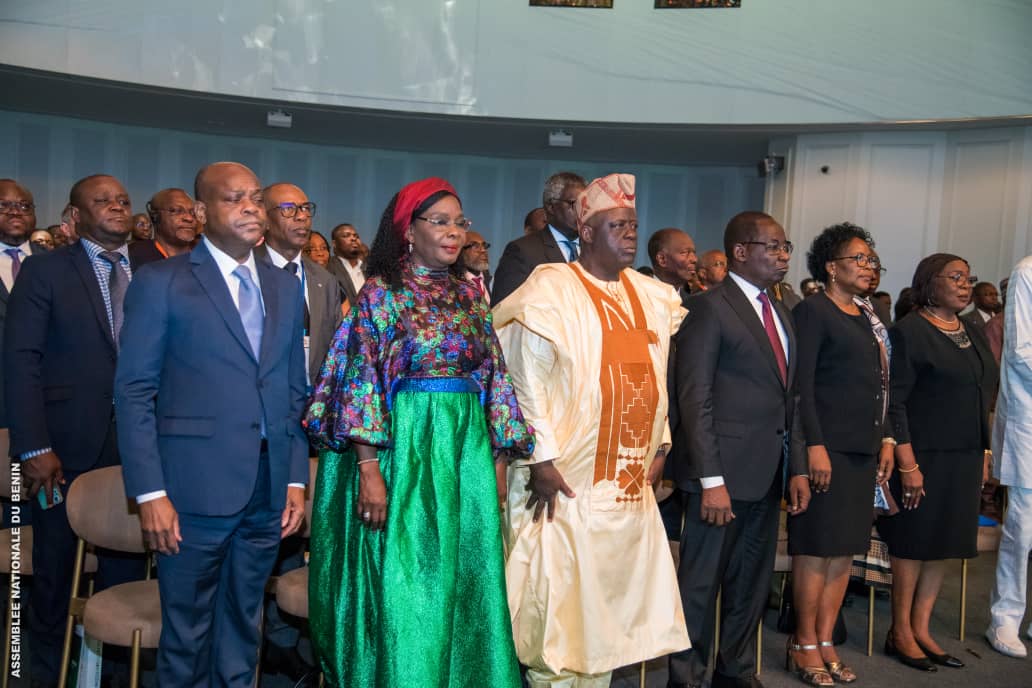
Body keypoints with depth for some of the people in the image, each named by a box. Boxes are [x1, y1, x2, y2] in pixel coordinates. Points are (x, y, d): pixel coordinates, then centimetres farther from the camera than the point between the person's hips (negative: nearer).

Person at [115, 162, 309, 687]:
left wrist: (297, 479, 7)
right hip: (195, 489, -4)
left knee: (243, 628, 16)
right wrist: (150, 492, -12)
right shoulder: (160, 282, -3)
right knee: (187, 633, 9)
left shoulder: (285, 288, 12)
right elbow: (133, 392, -6)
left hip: (269, 491, 4)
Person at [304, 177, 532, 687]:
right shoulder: (382, 291, -3)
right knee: (404, 583, 2)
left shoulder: (469, 294, 11)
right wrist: (368, 468, -16)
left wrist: (498, 458, 6)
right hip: (406, 444, -5)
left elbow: (493, 377, 10)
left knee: (467, 582, 11)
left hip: (468, 447, 5)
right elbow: (361, 379, -9)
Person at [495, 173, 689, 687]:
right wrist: (541, 459, -16)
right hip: (567, 480, -6)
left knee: (610, 600, 14)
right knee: (558, 604, 3)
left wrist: (661, 444, 11)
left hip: (630, 484, 6)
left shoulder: (652, 297, 12)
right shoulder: (551, 290, -8)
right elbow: (525, 378, -12)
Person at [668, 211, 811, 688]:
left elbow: (786, 401, 18)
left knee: (751, 584, 17)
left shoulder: (781, 315, 15)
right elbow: (694, 400, -14)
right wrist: (711, 480, -19)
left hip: (767, 475, 8)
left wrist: (797, 467, 11)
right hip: (723, 473, -8)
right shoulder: (710, 308, -9)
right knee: (701, 584, 3)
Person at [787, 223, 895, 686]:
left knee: (845, 549, 10)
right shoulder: (813, 310, -6)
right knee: (817, 547, -1)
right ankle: (805, 646, 11)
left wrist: (885, 439, 13)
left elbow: (878, 385, 20)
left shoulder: (868, 316, 16)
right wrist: (815, 446, -18)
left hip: (864, 449, 8)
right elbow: (801, 384, -13)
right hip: (827, 447, -8)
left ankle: (826, 642, 20)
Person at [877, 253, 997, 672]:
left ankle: (921, 629, 22)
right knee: (913, 543, 2)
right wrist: (908, 465, -18)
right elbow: (895, 403, -14)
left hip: (965, 460, 7)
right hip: (924, 456, -7)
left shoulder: (973, 336, 13)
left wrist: (983, 456, 11)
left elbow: (980, 400, 17)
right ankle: (900, 633, 15)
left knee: (944, 544, 10)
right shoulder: (910, 331, -9)